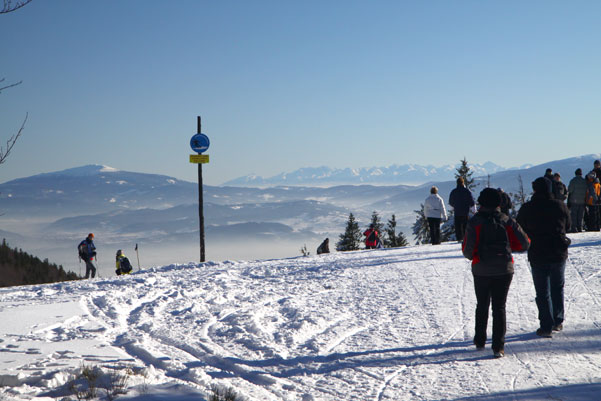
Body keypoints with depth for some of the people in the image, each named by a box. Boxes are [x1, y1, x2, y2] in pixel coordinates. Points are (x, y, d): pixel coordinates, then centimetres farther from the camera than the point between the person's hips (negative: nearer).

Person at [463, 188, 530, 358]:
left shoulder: (475, 222, -8)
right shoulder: (507, 221, -3)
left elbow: (468, 251, -11)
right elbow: (524, 244, -1)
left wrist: (472, 255, 12)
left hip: (481, 271, -1)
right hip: (504, 270, 1)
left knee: (482, 306, 18)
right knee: (499, 307, 6)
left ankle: (480, 341, 26)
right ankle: (498, 346, -4)